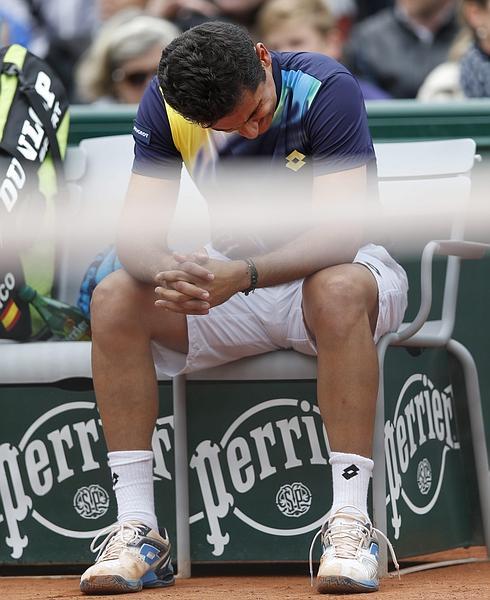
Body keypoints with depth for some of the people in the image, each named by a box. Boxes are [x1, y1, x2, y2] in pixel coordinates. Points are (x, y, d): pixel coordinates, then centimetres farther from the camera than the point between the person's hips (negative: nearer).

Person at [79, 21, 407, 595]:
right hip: (232, 274, 4)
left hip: (322, 268, -4)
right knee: (114, 300, -22)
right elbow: (137, 231, -17)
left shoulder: (326, 90, -24)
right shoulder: (166, 103, -12)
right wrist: (170, 272, -41)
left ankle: (350, 525, -38)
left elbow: (337, 234, -33)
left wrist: (241, 277, -48)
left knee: (339, 290, -39)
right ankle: (136, 530, -22)